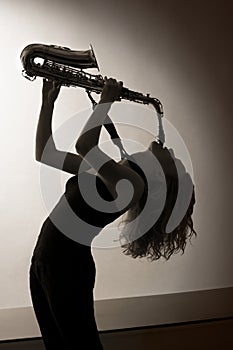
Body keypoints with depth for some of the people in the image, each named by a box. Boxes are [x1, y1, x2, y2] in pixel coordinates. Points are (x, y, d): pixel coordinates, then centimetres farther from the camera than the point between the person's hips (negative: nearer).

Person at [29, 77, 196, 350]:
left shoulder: (132, 183, -13)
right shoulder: (106, 170, 13)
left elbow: (84, 146, -29)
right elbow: (44, 152, 16)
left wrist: (107, 98, -16)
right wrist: (48, 101, 10)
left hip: (68, 266, -8)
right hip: (42, 260, 8)